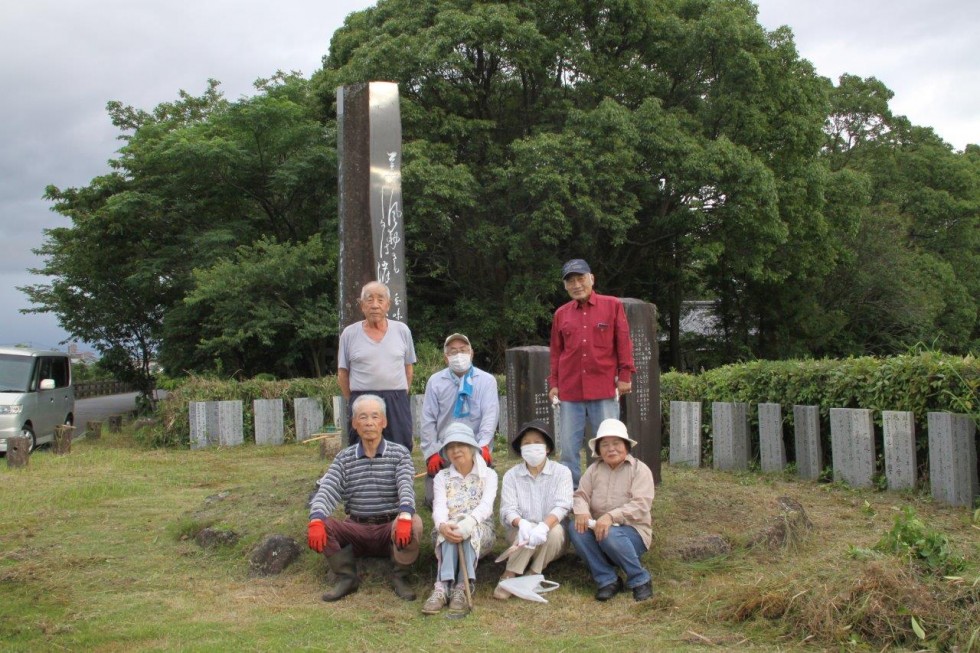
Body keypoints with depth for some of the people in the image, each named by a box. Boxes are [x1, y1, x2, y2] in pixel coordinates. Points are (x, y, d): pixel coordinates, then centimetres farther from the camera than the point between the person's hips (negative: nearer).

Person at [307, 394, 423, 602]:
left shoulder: (399, 454, 0)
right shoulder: (344, 458, 6)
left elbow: (406, 488, -17)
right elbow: (326, 491, -7)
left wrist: (405, 516, -39)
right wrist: (316, 520, -28)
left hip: (390, 528, -2)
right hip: (356, 529, 2)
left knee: (414, 523, -33)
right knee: (320, 527, -23)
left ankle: (400, 577, -7)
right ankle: (346, 577, -5)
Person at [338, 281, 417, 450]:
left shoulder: (402, 330, 6)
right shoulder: (349, 334, 2)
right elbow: (342, 373, 8)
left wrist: (399, 397, 9)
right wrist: (355, 402, 7)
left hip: (397, 404, 1)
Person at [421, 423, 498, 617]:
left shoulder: (488, 475, 9)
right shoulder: (442, 477, 14)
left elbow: (486, 506, -11)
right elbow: (439, 507, -5)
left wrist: (467, 523, -34)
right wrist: (442, 525, -32)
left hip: (480, 533, -1)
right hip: (447, 531, 1)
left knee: (468, 529, -36)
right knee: (450, 532, -35)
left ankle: (462, 588, -47)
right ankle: (442, 588, -48)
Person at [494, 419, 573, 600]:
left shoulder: (561, 472, -2)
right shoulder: (512, 475, 2)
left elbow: (562, 506, -16)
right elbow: (507, 509, -10)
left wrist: (544, 526, -37)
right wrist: (522, 523, -34)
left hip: (554, 538, 0)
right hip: (519, 536, 0)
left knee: (555, 531, -32)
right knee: (527, 530, -32)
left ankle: (532, 575, -20)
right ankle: (509, 576, -23)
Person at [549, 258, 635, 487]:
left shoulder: (612, 305, 3)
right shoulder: (561, 313, 10)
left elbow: (623, 342, 3)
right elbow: (556, 352, 13)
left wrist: (625, 375, -2)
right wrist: (554, 384, 8)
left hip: (604, 388, -2)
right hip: (570, 391, 2)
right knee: (569, 446, 4)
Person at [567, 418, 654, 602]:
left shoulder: (640, 469, -4)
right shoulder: (594, 470, 10)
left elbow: (640, 505, -17)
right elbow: (580, 495, 1)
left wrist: (611, 516, -32)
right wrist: (582, 511, -24)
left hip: (631, 533, -4)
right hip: (598, 528, 4)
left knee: (610, 534, -36)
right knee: (575, 528, -25)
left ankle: (640, 580, -13)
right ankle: (607, 579, -16)